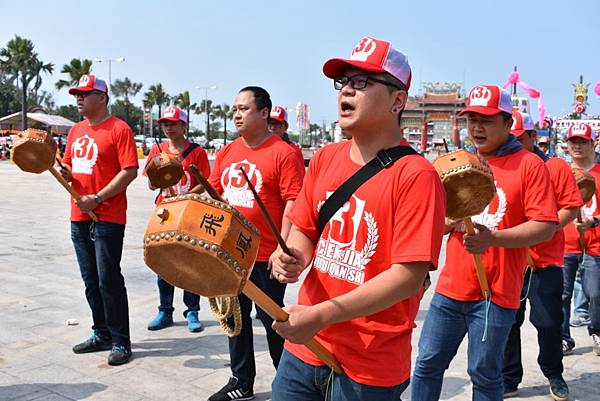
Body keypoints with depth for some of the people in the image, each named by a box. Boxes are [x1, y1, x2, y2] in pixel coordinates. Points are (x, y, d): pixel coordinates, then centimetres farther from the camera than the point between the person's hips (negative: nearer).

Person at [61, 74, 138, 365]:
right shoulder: (76, 130, 15)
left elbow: (130, 171, -15)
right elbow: (69, 165, 21)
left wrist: (97, 198, -19)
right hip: (79, 216, 8)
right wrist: (64, 172, -3)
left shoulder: (119, 129, -9)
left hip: (108, 217, -8)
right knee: (90, 280, 14)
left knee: (109, 280, -4)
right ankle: (102, 334, 27)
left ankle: (121, 342, 7)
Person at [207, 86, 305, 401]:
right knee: (236, 316, 16)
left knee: (271, 319, 6)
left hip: (266, 256, -6)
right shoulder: (226, 152, 8)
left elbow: (293, 204, -17)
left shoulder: (284, 153, -13)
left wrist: (283, 250, -22)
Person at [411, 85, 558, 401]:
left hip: (496, 292, -4)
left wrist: (493, 238, -26)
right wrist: (450, 219, -9)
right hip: (451, 287, 5)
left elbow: (546, 227, -12)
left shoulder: (529, 164, -5)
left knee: (484, 374, 7)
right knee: (428, 363, 10)